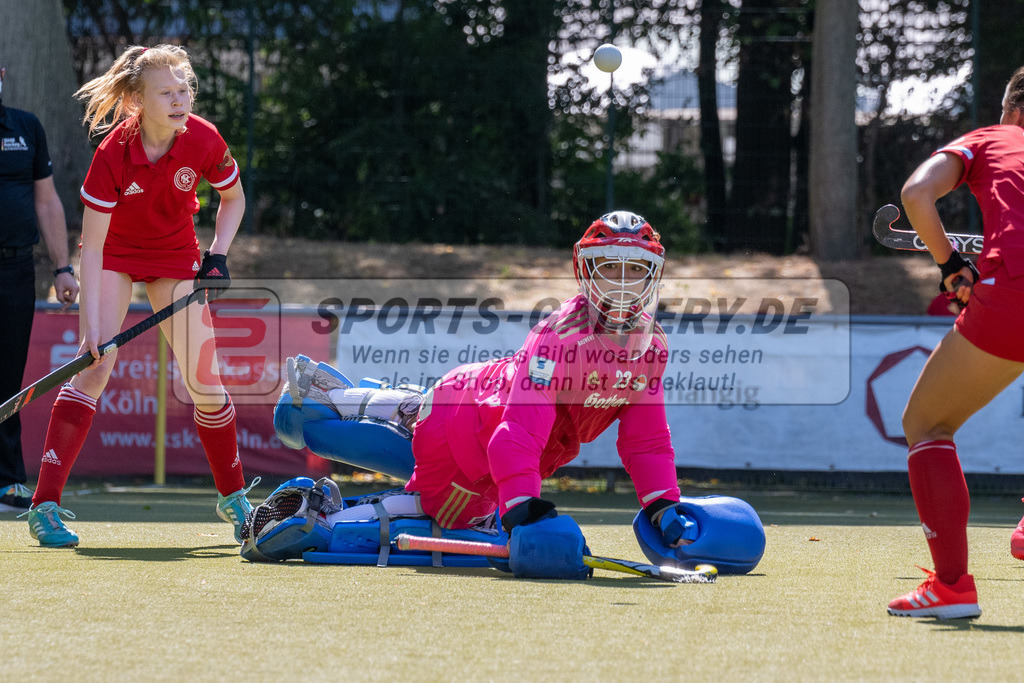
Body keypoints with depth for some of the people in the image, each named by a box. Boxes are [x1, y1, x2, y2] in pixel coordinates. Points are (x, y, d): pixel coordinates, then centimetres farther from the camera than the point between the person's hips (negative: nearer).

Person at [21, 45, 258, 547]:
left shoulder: (203, 140, -20)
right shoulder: (113, 153, -28)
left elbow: (233, 198, 2)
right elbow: (91, 247, -26)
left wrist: (217, 256, -12)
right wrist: (92, 327, -32)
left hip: (176, 256, 3)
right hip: (114, 254, -3)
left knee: (203, 381, -2)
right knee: (93, 369, -18)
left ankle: (233, 498, 19)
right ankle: (45, 504, -20)